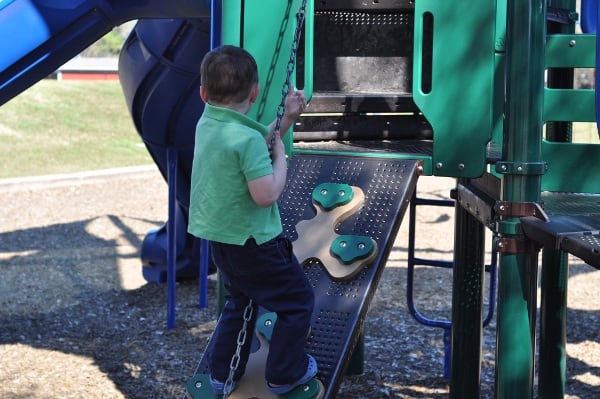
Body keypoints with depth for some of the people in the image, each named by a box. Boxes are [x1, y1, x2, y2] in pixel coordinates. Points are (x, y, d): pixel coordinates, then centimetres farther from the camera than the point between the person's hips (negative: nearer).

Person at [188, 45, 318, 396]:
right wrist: (281, 156, -16)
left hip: (220, 240, 9)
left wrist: (286, 119, 6)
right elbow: (267, 195, -29)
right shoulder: (247, 138, -27)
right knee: (298, 300, 11)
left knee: (240, 301, 29)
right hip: (253, 242, -9)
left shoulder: (206, 124, 1)